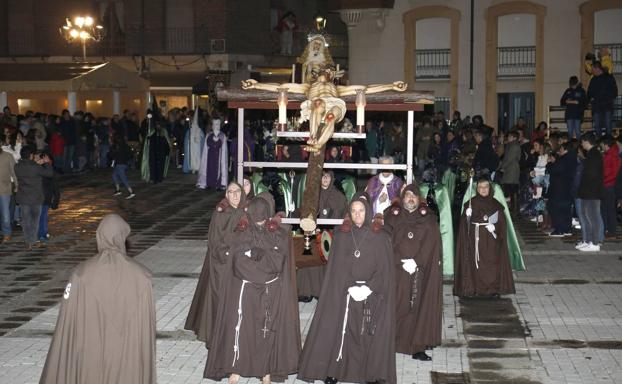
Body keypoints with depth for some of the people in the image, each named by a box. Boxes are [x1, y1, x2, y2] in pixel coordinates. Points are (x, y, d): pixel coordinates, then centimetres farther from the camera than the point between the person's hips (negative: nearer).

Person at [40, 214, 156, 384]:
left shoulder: (82, 273, -9)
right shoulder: (141, 275, -10)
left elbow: (69, 321, -5)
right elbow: (147, 323, -5)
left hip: (89, 355, 0)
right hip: (128, 356, 0)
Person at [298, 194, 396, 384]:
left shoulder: (380, 237, 0)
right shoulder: (341, 235, 3)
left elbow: (385, 268, -3)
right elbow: (337, 267, 0)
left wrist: (368, 288, -13)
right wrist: (351, 288, -12)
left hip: (373, 296, -1)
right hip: (344, 293, 1)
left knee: (370, 335, 0)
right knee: (339, 332, 0)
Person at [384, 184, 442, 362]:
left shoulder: (429, 218, 8)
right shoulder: (391, 216, 5)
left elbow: (432, 244, 0)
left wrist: (416, 262, -11)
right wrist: (403, 263, -12)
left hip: (423, 272, 1)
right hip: (396, 270, -1)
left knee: (420, 307, 0)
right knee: (397, 307, -2)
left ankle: (418, 347, 4)